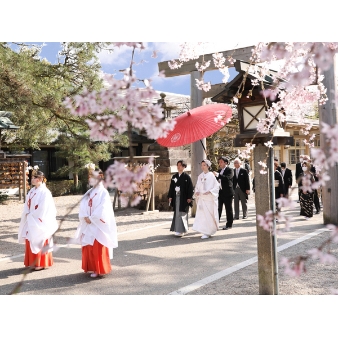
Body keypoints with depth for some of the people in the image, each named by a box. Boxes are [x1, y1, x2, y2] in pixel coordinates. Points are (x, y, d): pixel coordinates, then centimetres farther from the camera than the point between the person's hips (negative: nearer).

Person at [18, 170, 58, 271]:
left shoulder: (45, 192, -15)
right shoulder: (32, 191, 9)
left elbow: (43, 209, -19)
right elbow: (27, 206, 11)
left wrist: (31, 215, -12)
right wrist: (28, 215, -6)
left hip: (39, 222, -8)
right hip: (31, 221, 8)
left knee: (40, 242, 1)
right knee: (31, 242, 11)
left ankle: (42, 263, 11)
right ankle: (34, 262, 21)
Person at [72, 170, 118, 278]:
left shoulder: (103, 192, -7)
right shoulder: (89, 192, 13)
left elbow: (102, 209, -16)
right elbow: (83, 205, 5)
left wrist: (91, 218, -15)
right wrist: (85, 217, -11)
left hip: (98, 225, -7)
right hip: (88, 225, 7)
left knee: (98, 248, -4)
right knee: (88, 248, 8)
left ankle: (100, 269, 5)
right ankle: (92, 268, 18)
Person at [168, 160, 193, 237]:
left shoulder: (186, 176, -4)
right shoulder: (174, 176, 11)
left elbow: (190, 187, -6)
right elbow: (171, 187, 12)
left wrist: (189, 198, -11)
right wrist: (170, 196, 6)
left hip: (183, 198, -5)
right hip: (176, 197, 6)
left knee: (181, 214, -7)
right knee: (176, 214, 8)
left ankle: (180, 230, -4)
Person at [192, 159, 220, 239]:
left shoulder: (211, 175, -4)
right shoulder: (200, 176, 10)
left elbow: (217, 186, -5)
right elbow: (197, 186, 15)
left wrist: (209, 191, -17)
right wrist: (196, 192, -4)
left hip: (210, 198, -4)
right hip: (201, 198, 4)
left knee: (209, 214, -1)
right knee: (201, 214, -2)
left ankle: (208, 232, 10)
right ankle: (205, 232, 5)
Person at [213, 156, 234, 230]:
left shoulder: (229, 170, -5)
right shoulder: (219, 170, 16)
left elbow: (227, 178, -23)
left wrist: (218, 175, -31)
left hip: (227, 193, -6)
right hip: (220, 192, 6)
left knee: (228, 209, 3)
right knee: (218, 208, 2)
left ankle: (229, 224, 11)